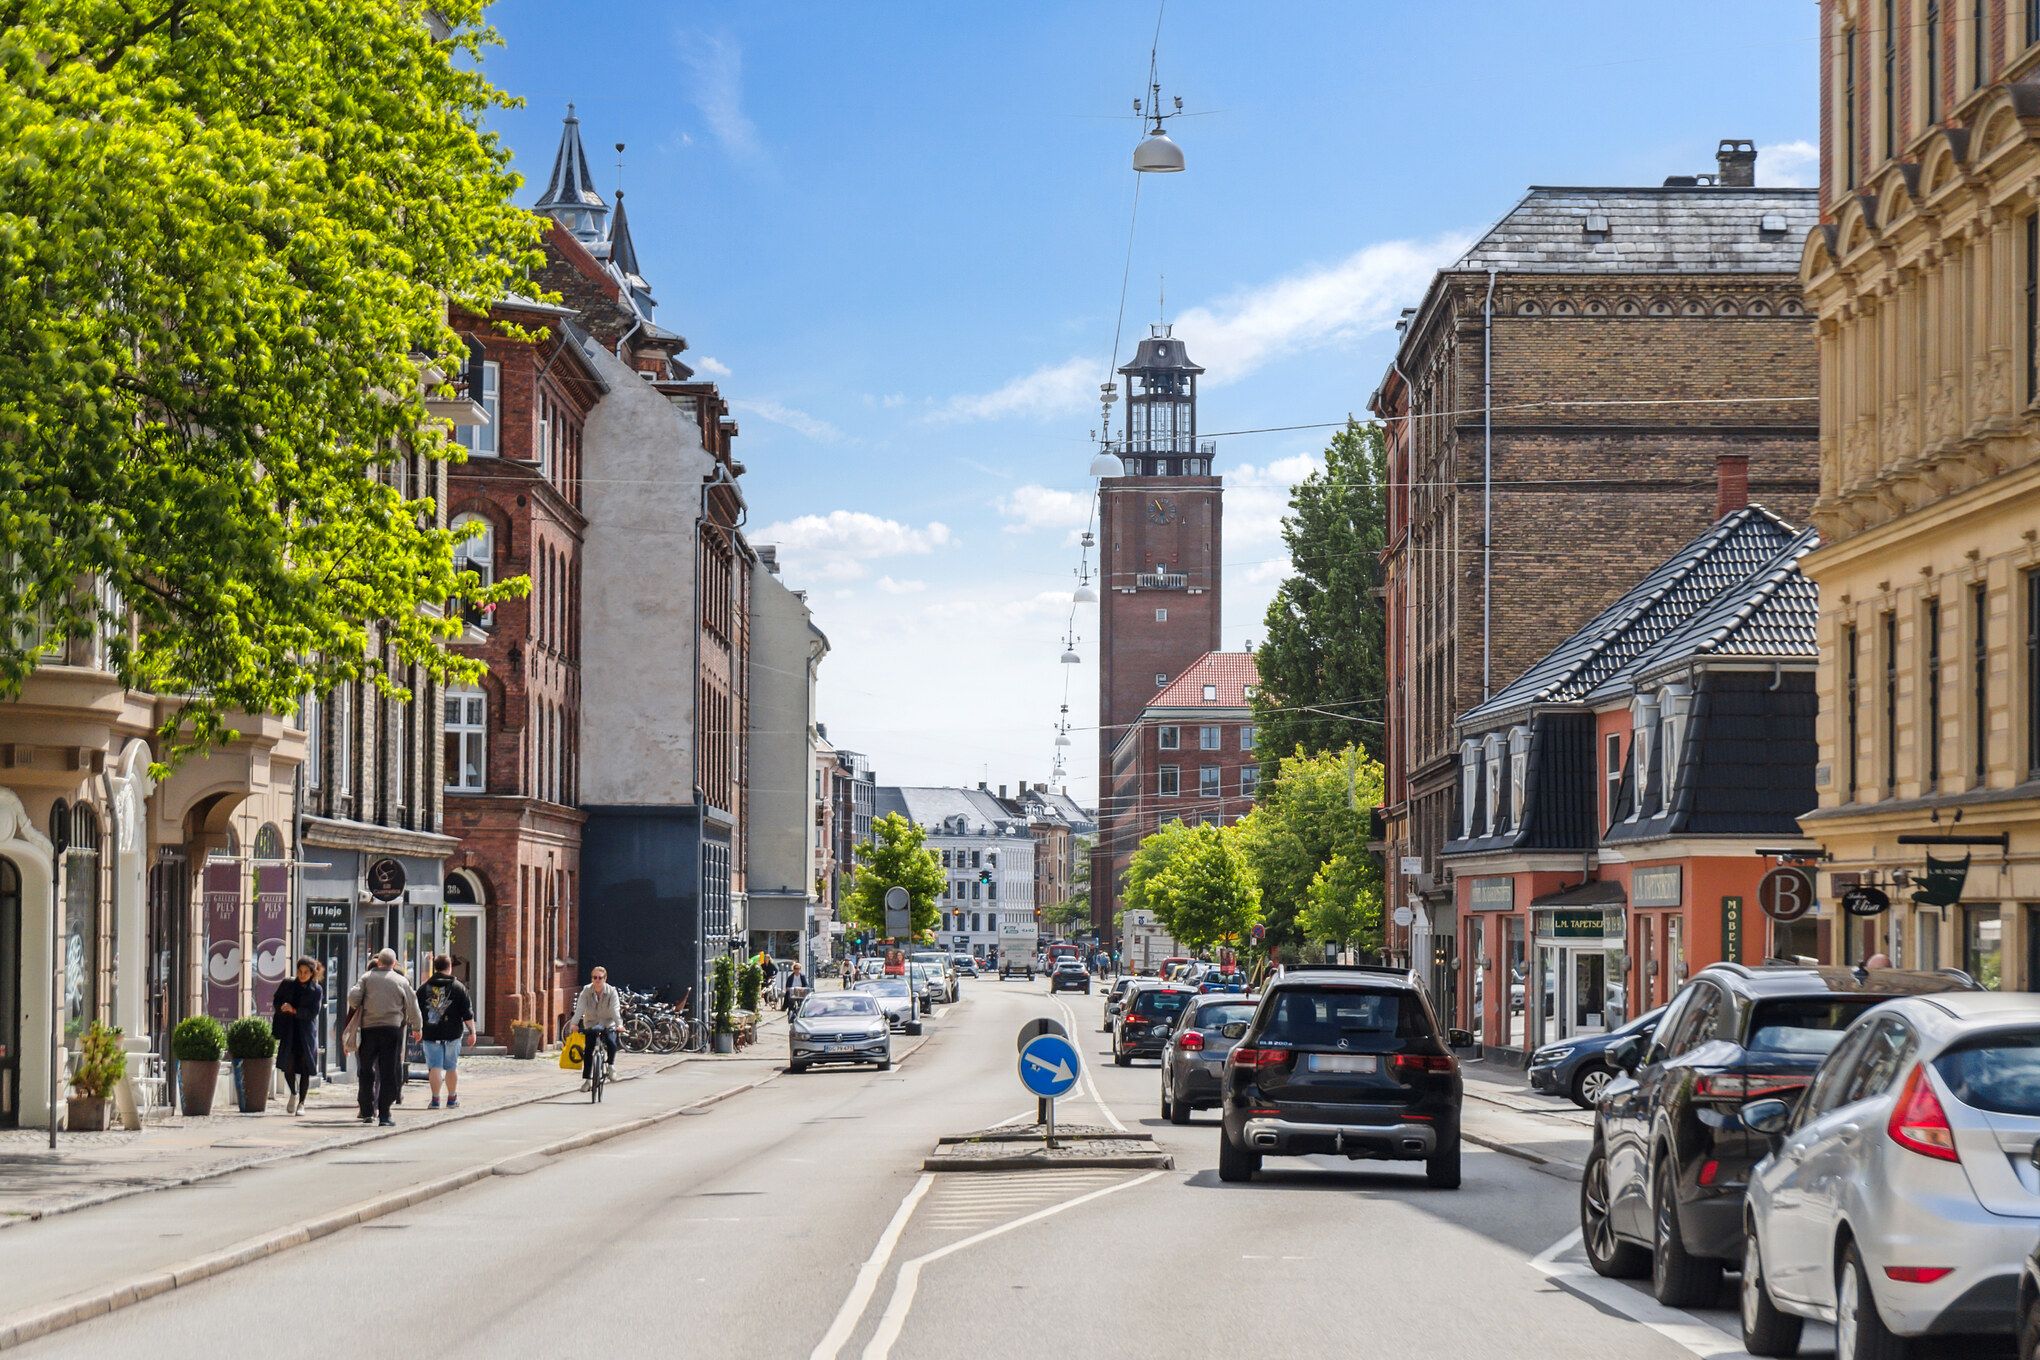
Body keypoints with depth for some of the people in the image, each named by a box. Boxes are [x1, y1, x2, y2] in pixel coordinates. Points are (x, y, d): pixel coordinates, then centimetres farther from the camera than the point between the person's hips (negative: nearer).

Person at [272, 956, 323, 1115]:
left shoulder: (316, 990, 1)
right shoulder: (287, 984, 8)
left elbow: (313, 1012, -8)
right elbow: (276, 1002, 10)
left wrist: (294, 1010, -18)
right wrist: (284, 1007, -11)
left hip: (307, 1032, -1)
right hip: (288, 1030, 1)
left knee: (305, 1069, -2)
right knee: (288, 1063, -10)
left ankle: (301, 1103, 11)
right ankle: (293, 1094, 18)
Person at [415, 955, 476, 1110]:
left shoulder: (423, 987, 4)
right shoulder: (458, 987, 0)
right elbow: (467, 1013, -1)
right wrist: (472, 1032, 7)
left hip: (431, 1033, 0)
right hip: (452, 1033, 0)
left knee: (435, 1067, 1)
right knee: (451, 1067, 11)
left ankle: (435, 1100, -4)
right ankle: (452, 1099, 17)